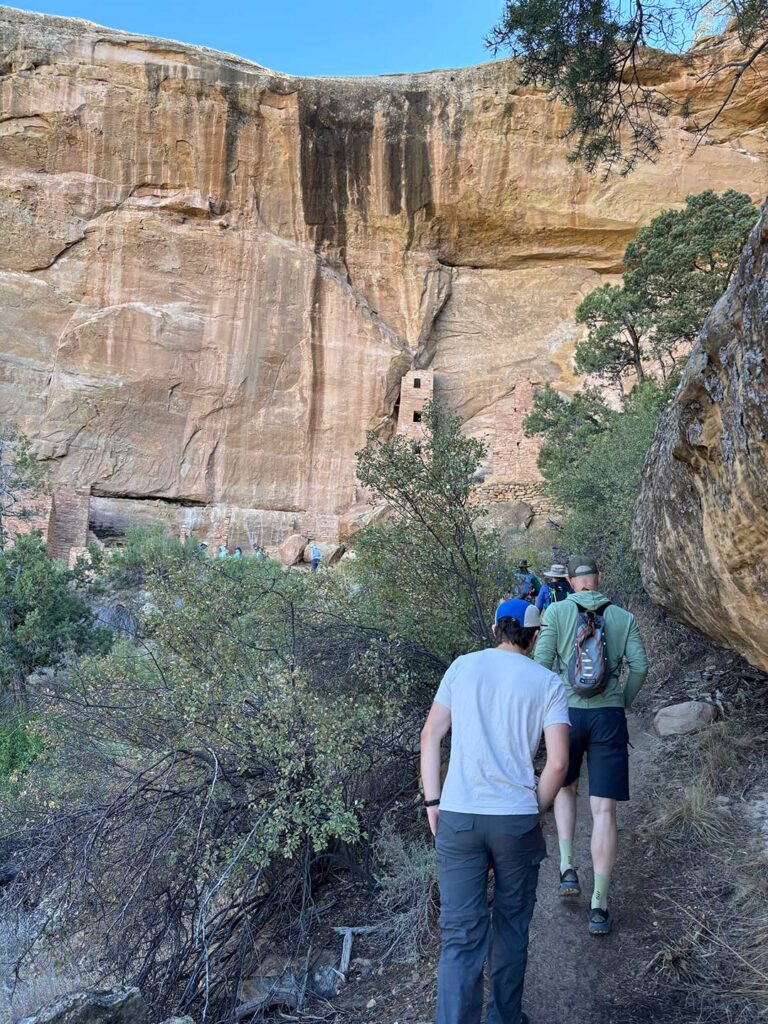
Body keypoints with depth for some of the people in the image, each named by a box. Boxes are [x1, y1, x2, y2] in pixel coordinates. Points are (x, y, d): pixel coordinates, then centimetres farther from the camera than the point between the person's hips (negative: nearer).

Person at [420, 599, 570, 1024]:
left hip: (457, 818, 1)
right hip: (516, 820, 0)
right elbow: (557, 761, -6)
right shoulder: (548, 683, 1)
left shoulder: (463, 666, 5)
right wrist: (535, 810, 8)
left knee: (461, 934, 3)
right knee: (511, 927, 19)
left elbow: (430, 736, 4)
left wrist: (433, 802, 8)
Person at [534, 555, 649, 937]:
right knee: (603, 809, 3)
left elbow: (541, 663, -8)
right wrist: (622, 702, 13)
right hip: (609, 718, 0)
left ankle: (568, 867, 16)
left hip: (567, 714, 0)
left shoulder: (556, 611, -2)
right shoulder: (623, 617, 4)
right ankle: (599, 906, 2)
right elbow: (639, 666, -3)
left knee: (565, 787, 27)